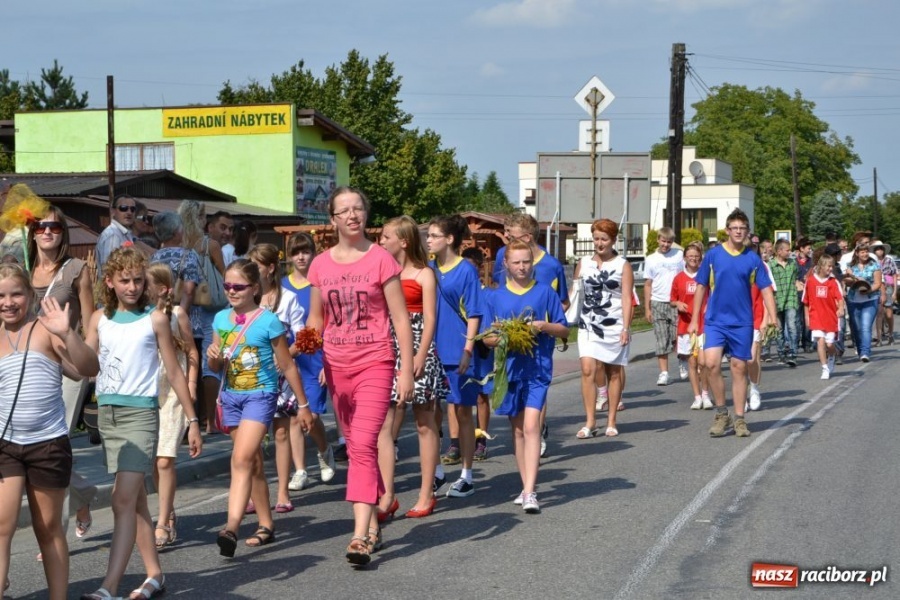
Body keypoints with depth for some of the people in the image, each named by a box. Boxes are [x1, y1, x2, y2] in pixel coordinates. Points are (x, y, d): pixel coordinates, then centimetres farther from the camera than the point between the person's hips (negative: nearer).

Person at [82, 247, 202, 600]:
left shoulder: (155, 319, -1)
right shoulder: (99, 320, 10)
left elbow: (174, 372, 1)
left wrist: (193, 420, 1)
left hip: (140, 413, -5)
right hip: (107, 412, 5)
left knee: (124, 500, -14)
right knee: (135, 499, 12)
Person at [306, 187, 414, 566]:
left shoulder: (381, 260, -6)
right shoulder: (320, 265, 6)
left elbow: (401, 319, -5)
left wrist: (406, 371, -9)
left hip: (375, 364, -5)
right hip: (337, 367, 5)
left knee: (363, 447, -15)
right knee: (356, 447, 13)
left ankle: (360, 536, -19)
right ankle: (373, 525, 25)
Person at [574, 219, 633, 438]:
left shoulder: (623, 266, 2)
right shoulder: (583, 263, 10)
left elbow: (627, 298, -3)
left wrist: (626, 327, -12)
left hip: (614, 326, -1)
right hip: (588, 324, 1)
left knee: (614, 373, 6)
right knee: (588, 370, -12)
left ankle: (611, 422, 16)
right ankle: (590, 422, -9)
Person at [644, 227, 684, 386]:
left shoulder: (679, 255, 5)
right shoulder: (651, 260, 6)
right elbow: (648, 285, 9)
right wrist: (647, 308, 4)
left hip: (676, 302, -1)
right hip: (658, 303, 1)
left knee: (678, 337, -3)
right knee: (661, 340, 1)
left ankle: (682, 364, 23)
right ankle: (663, 373, 3)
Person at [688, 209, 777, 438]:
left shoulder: (753, 259, 2)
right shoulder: (713, 255, 0)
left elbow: (766, 290, 2)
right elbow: (701, 288, 5)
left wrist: (773, 319, -11)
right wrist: (695, 319, 3)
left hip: (742, 322, 1)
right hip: (715, 320, -1)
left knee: (739, 368, 5)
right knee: (711, 363, -16)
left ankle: (739, 419, 16)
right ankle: (721, 413, 1)